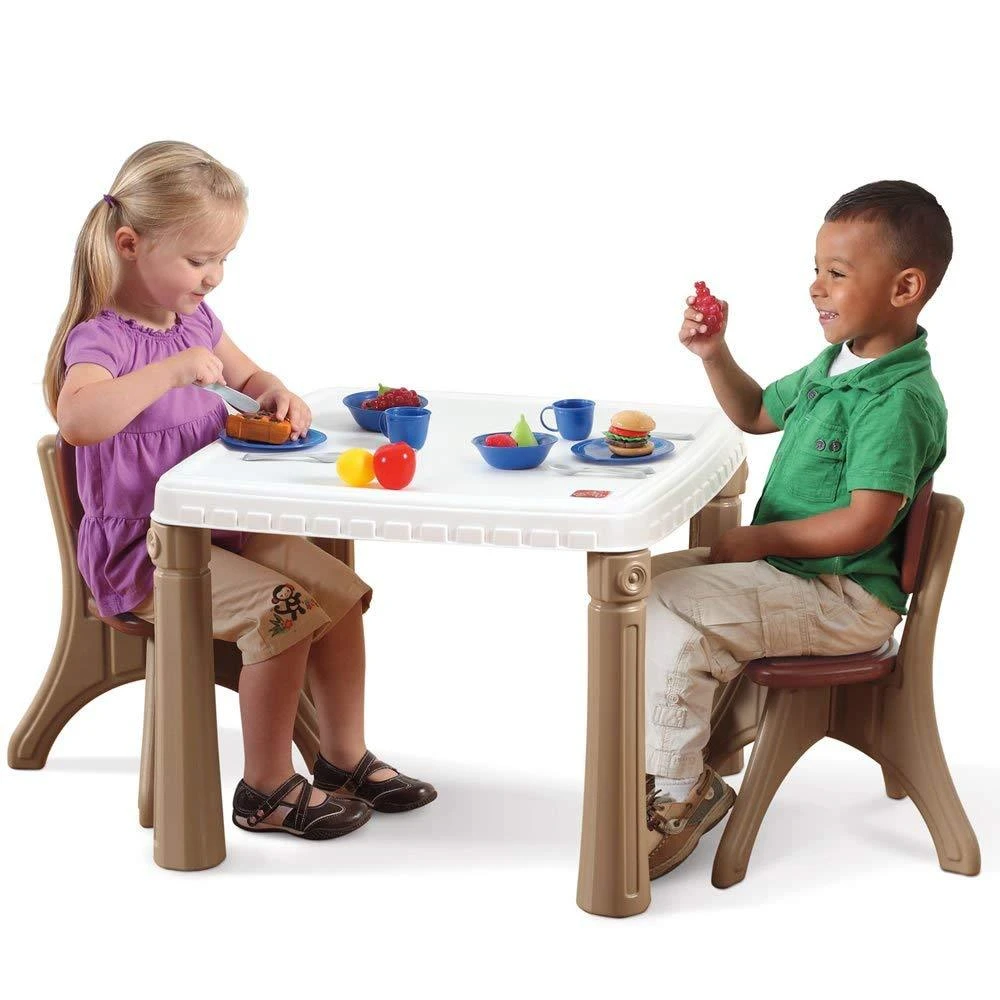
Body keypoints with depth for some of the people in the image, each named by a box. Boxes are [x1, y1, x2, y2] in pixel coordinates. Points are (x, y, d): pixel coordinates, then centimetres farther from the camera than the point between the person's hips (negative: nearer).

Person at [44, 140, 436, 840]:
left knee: (342, 591, 1)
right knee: (282, 611, -24)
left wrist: (278, 395, 3)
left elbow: (246, 374, 27)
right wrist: (171, 370, -41)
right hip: (141, 552, -9)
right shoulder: (101, 339, -19)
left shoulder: (195, 320, 9)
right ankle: (267, 790, -9)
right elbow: (77, 418, -42)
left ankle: (346, 756, 15)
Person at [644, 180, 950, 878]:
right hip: (787, 567, 10)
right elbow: (757, 414, 28)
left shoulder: (900, 400, -20)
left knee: (674, 609, -24)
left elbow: (865, 524, -27)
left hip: (847, 598, -10)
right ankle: (699, 779, 7)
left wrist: (758, 541, -19)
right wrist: (716, 356, 11)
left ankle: (678, 797, -8)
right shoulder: (835, 365, 10)